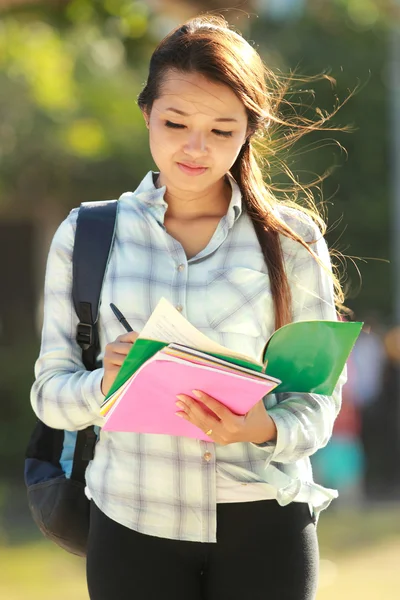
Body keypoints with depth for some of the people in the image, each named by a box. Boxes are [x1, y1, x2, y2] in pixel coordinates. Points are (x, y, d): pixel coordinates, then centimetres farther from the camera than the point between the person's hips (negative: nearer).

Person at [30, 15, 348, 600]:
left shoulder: (292, 239, 2)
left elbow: (320, 398, 2)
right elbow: (50, 393, 4)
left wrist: (266, 431, -18)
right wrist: (106, 384, -17)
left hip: (266, 527, 0)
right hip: (133, 523, 1)